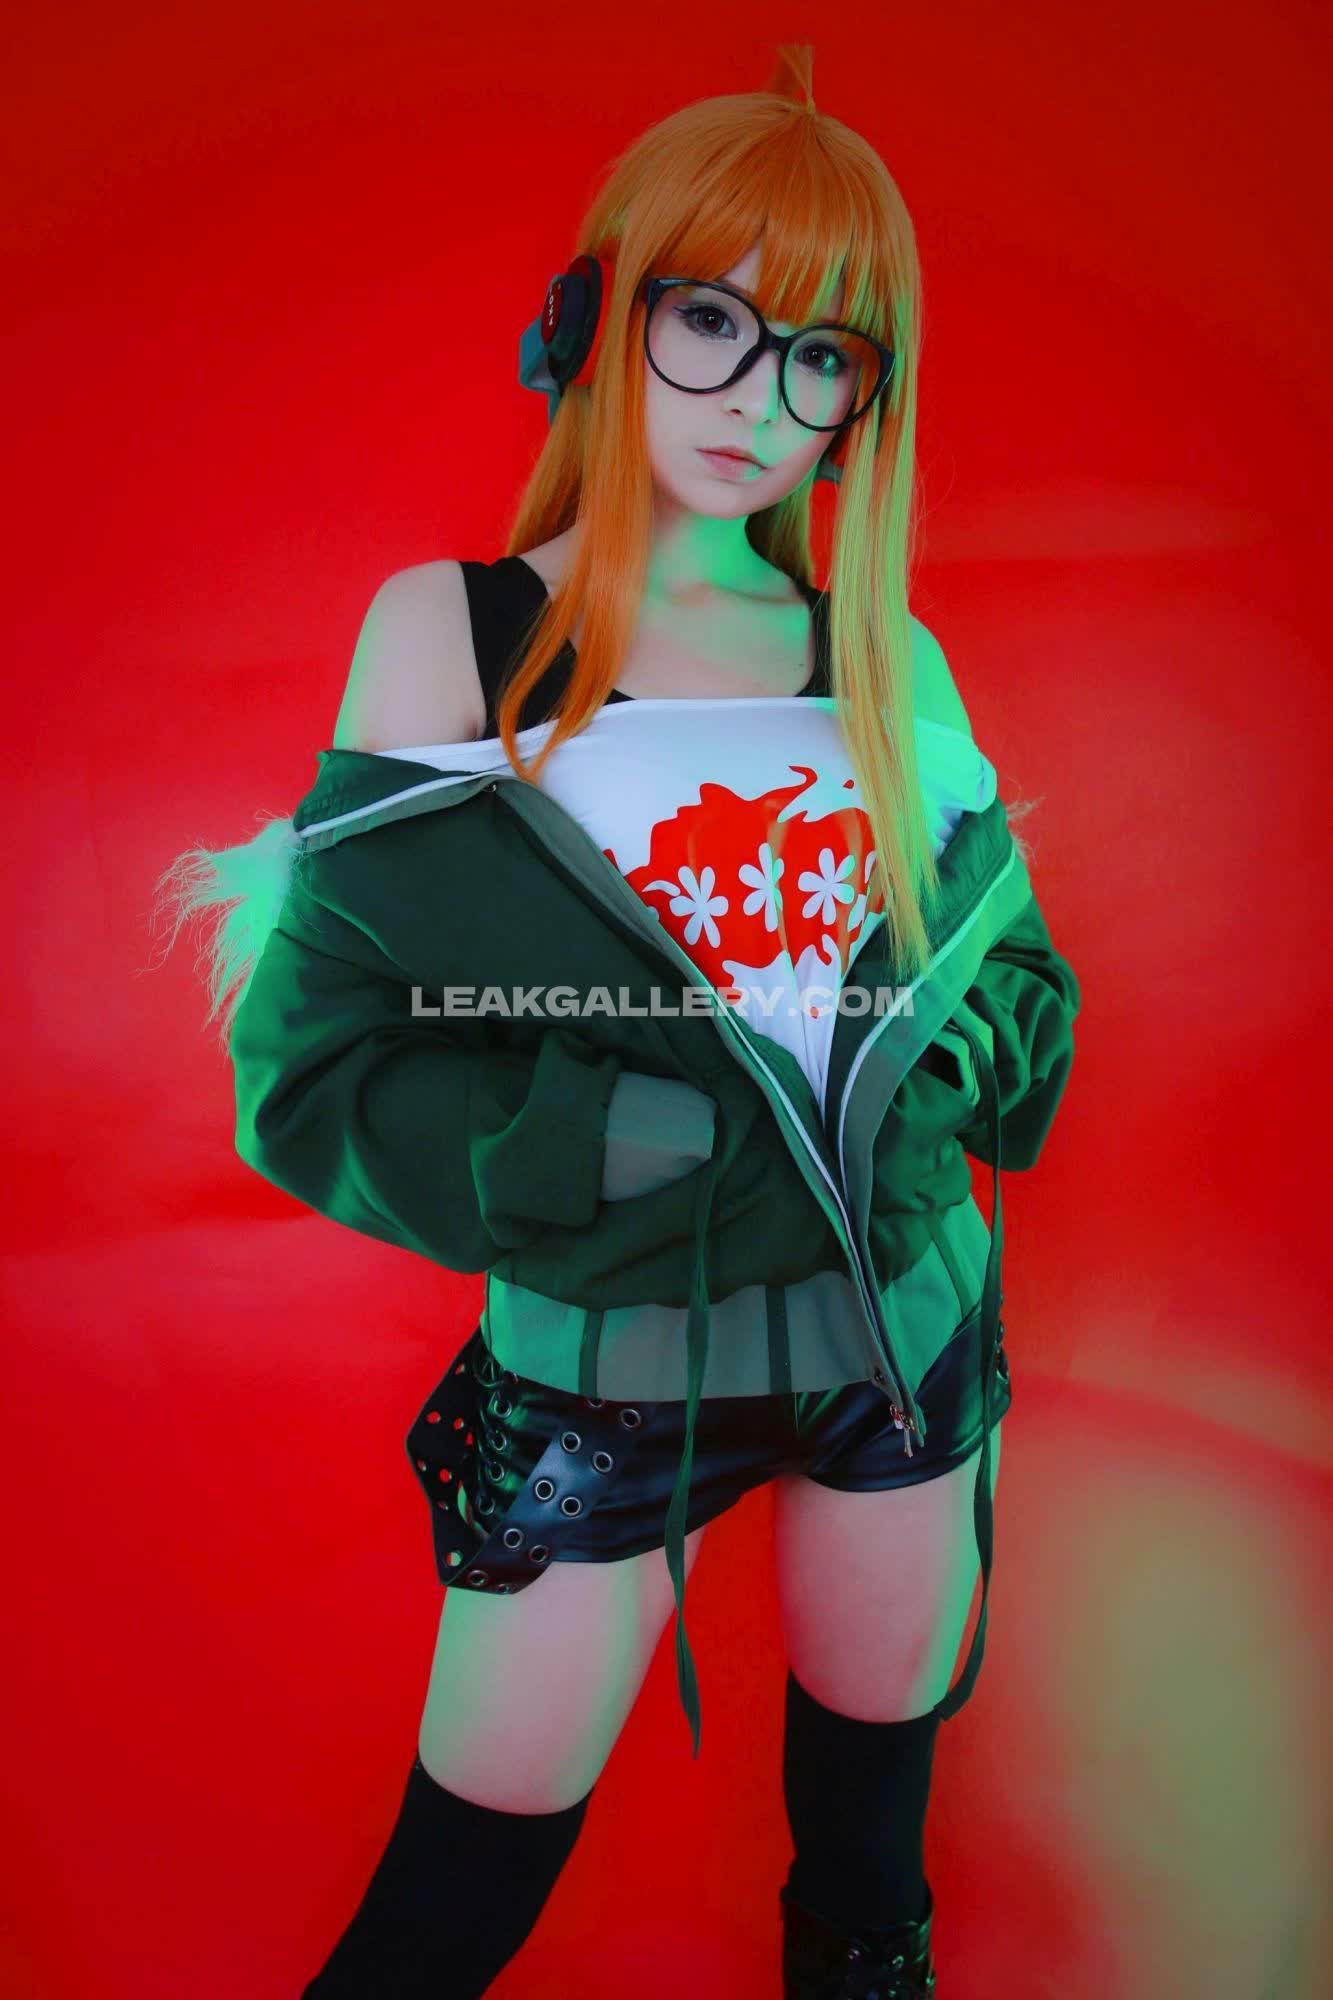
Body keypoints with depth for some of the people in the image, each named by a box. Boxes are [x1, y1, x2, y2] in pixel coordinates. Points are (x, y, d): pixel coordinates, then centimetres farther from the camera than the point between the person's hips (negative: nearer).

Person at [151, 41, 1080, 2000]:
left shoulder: (895, 664, 0)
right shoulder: (450, 634, -10)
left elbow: (1025, 983, 7)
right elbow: (315, 1070, -14)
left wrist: (933, 1081, -15)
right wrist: (691, 1154, -24)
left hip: (903, 1328, 4)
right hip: (599, 1370, -3)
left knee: (876, 1807, 24)